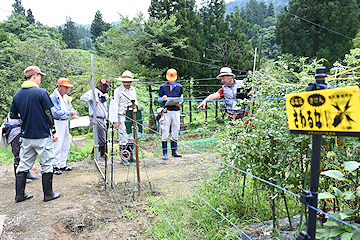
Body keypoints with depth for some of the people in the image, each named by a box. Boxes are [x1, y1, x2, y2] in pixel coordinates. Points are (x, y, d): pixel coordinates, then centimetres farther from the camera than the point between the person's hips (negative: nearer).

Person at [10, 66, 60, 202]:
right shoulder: (41, 92, -11)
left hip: (26, 137, 6)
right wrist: (54, 131, -3)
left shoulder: (17, 95, 7)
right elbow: (49, 114, -10)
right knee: (46, 165, 5)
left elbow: (13, 116, 11)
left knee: (23, 165, 14)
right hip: (42, 136, -6)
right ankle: (48, 194, 13)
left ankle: (20, 195, 21)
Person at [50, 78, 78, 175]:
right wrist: (70, 113, -20)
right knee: (57, 146, -7)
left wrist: (74, 115, -1)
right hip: (57, 123, -9)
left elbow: (70, 107, 19)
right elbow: (56, 112, -21)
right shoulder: (53, 97, -14)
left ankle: (62, 165, 25)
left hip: (65, 122, 9)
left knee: (66, 146, 13)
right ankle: (55, 166, 6)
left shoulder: (66, 96, 12)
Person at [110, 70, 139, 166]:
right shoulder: (118, 91, -4)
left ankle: (131, 156, 21)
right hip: (122, 117, -5)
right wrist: (115, 120, -11)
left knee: (131, 137, 10)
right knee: (123, 138, -6)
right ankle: (123, 158, 2)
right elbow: (115, 106, -6)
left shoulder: (133, 90, 12)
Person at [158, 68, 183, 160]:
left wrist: (179, 103, -6)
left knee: (175, 132, 7)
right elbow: (159, 99, 7)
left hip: (176, 111, 3)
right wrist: (163, 98, -15)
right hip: (166, 111, -2)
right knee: (165, 132, -4)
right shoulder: (163, 87, 6)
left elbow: (181, 99, 16)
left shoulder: (179, 87, 12)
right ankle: (164, 153, 2)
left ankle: (174, 151, 17)